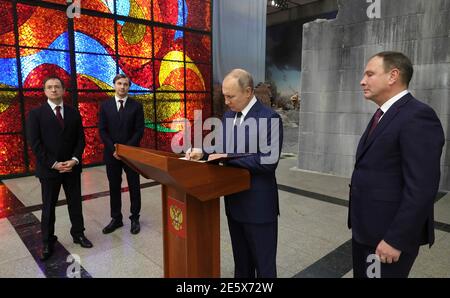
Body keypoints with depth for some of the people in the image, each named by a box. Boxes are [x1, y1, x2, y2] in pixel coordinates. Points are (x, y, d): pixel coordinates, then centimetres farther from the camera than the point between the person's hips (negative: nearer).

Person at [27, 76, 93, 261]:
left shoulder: (74, 113, 7)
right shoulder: (36, 114, -2)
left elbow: (80, 139, 4)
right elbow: (35, 143, -8)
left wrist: (74, 160, -11)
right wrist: (53, 164, -15)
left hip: (72, 167, 3)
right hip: (48, 169, -2)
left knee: (75, 203, 11)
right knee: (48, 207, 9)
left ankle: (78, 234, 27)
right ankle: (47, 242, 22)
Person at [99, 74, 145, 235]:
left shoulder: (136, 106, 0)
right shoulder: (105, 105, 5)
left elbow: (139, 131, -4)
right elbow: (102, 130, 2)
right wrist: (113, 149, -11)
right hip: (112, 153, 2)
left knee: (134, 186, 6)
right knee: (114, 187, 9)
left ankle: (135, 218, 18)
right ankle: (116, 218, 21)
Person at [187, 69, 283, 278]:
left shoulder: (269, 118, -17)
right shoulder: (228, 115, 7)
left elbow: (268, 161, -24)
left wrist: (227, 157, -22)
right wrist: (203, 152, -4)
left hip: (258, 203, -7)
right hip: (234, 200, 7)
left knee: (263, 264, 11)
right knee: (240, 259, 23)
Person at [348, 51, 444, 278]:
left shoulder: (418, 116, -18)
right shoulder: (383, 116, 12)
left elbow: (421, 188, -23)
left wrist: (395, 239, -21)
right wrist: (358, 223, 14)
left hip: (388, 234, -8)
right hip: (366, 228, 9)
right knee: (362, 275, 21)